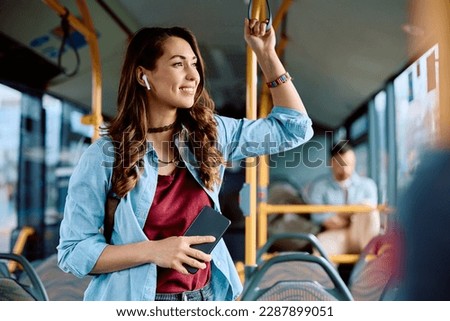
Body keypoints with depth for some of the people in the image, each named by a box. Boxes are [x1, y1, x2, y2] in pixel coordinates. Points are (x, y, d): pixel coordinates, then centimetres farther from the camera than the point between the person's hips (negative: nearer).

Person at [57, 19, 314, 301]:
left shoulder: (211, 132, -3)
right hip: (135, 299, -4)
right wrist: (153, 251, -26)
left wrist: (266, 54, -3)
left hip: (206, 295, 4)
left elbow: (293, 127, 4)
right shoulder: (104, 156, -14)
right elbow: (73, 251, -13)